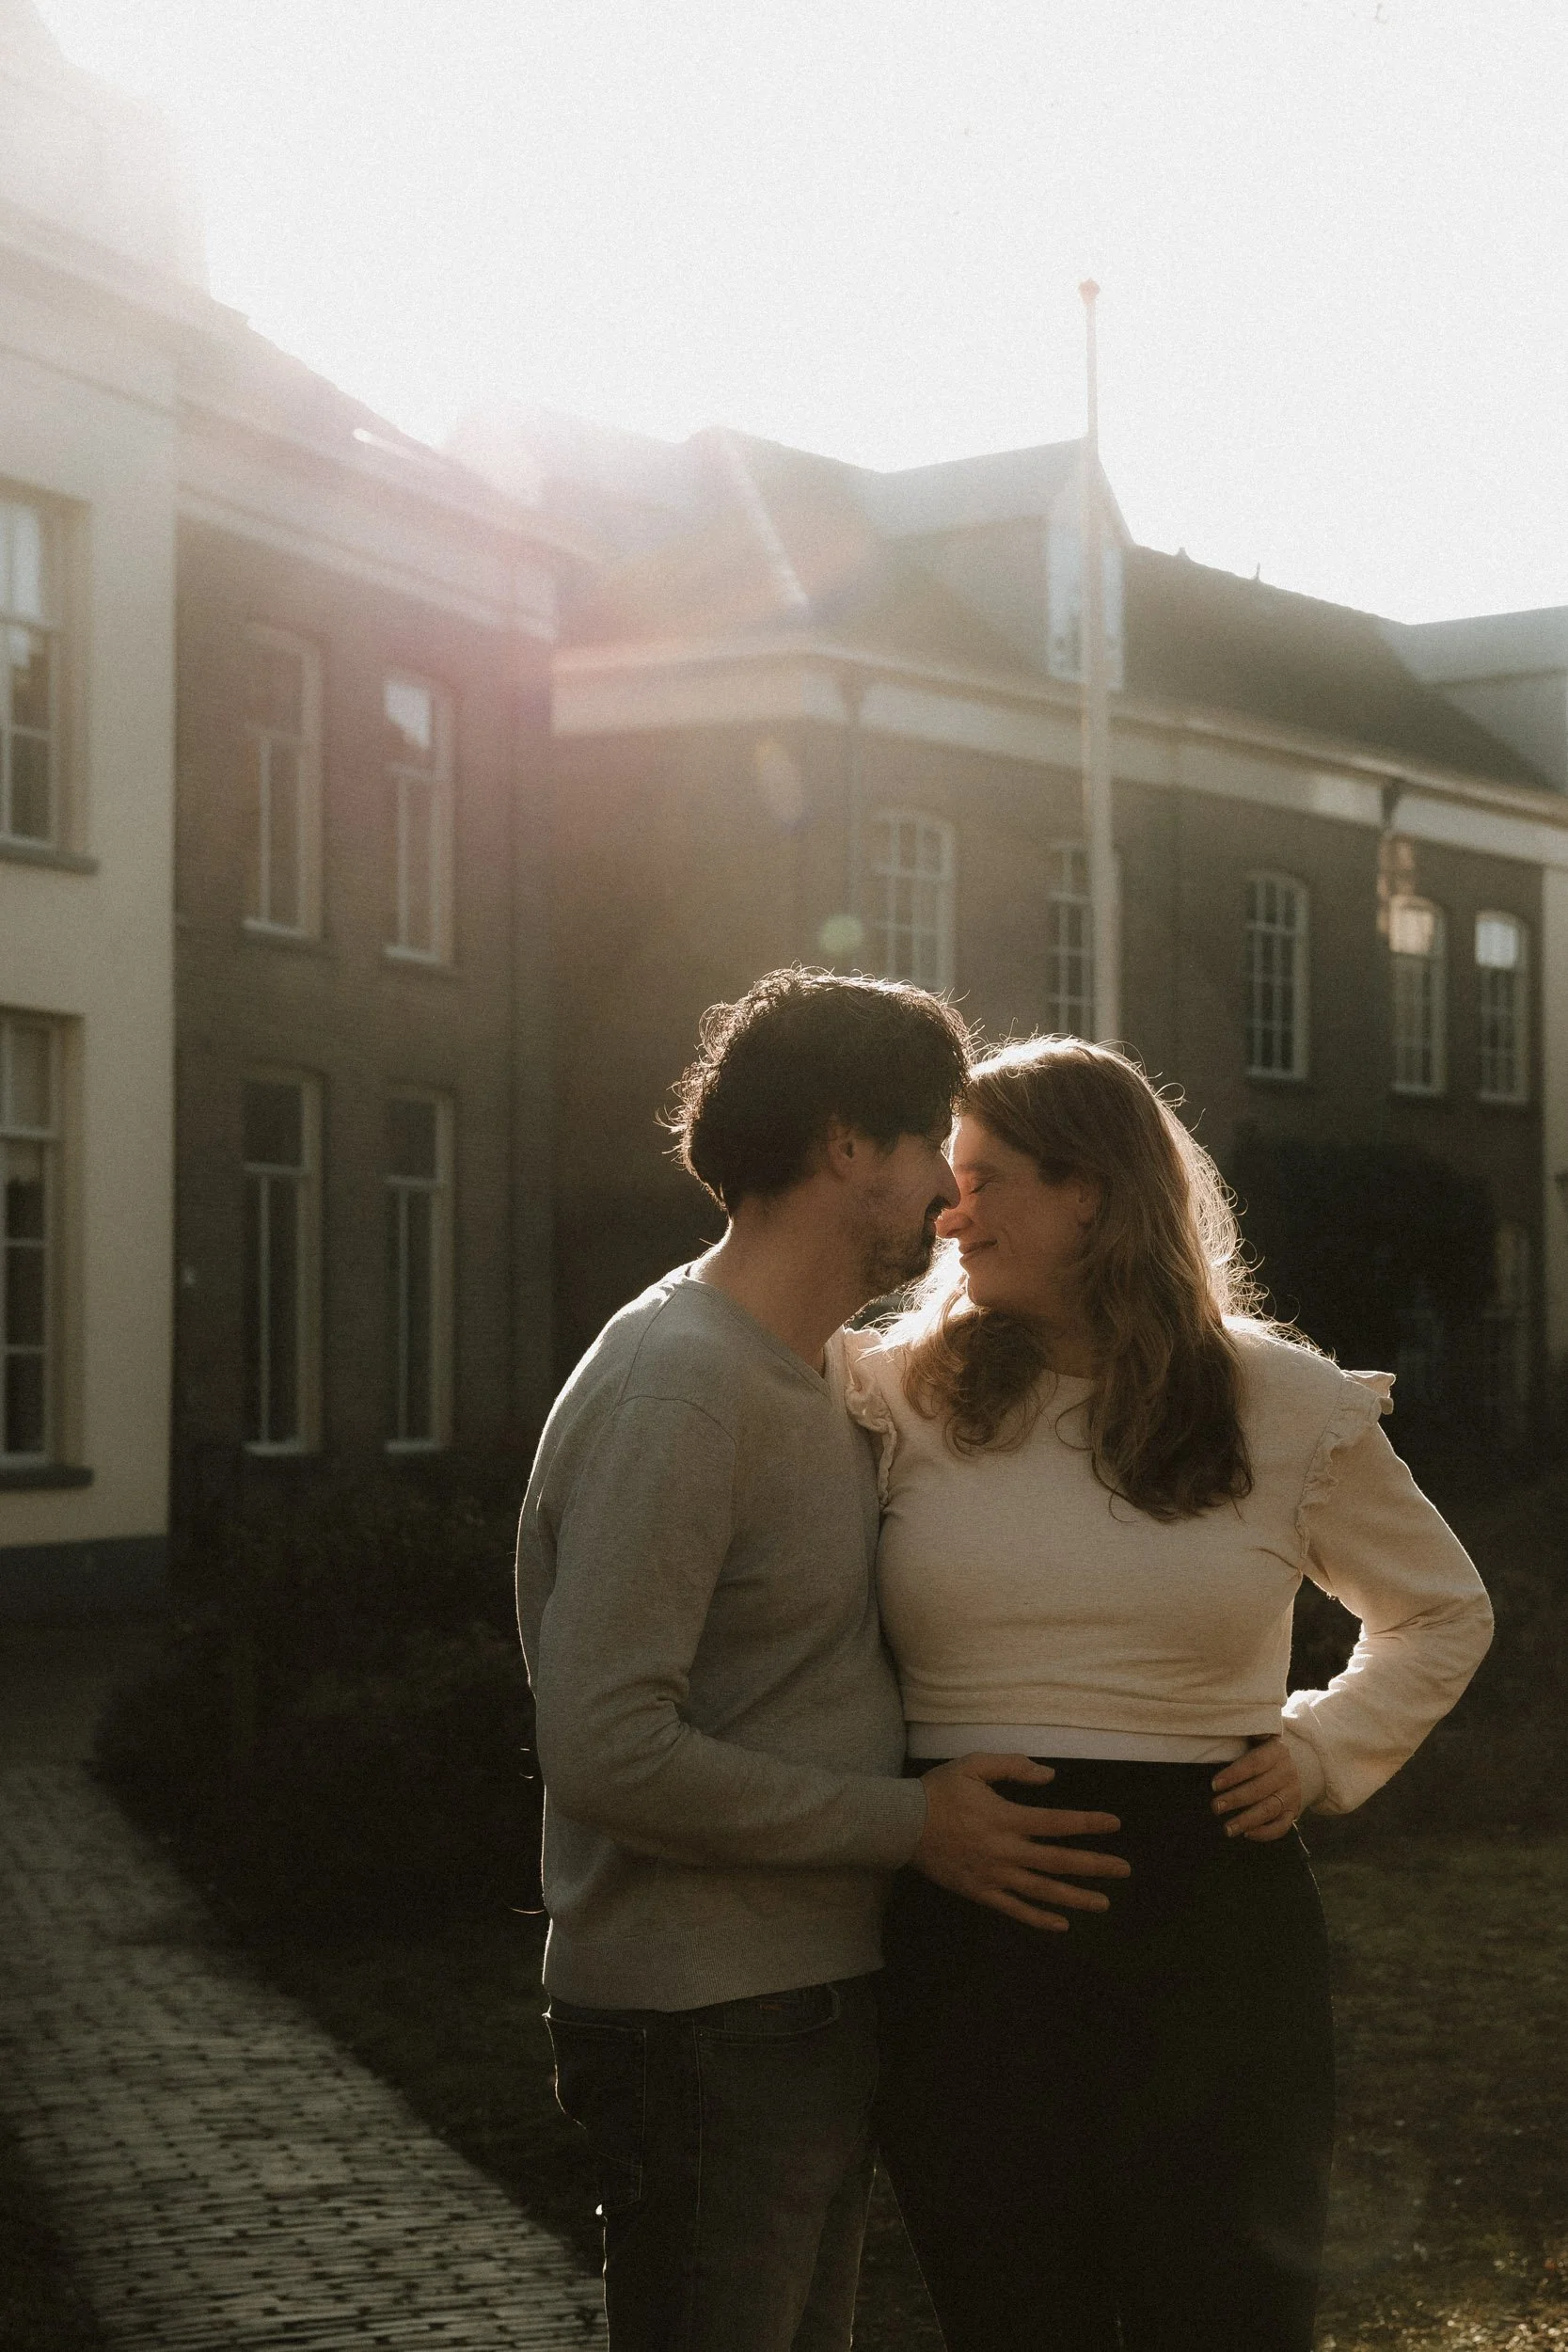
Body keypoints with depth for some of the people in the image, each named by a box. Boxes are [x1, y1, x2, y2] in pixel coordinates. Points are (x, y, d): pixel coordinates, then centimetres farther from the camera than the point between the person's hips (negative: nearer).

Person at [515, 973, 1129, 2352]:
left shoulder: (839, 1372, 12)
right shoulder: (675, 1385, -19)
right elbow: (606, 1752, -26)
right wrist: (910, 1825, -19)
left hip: (817, 2002, 9)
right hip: (702, 2030, -9)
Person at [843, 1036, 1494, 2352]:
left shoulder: (1285, 1406, 3)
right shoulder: (903, 1397, 3)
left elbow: (1444, 1615, 17)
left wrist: (1323, 1752, 5)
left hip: (1209, 1931, 0)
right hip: (962, 1933, 1)